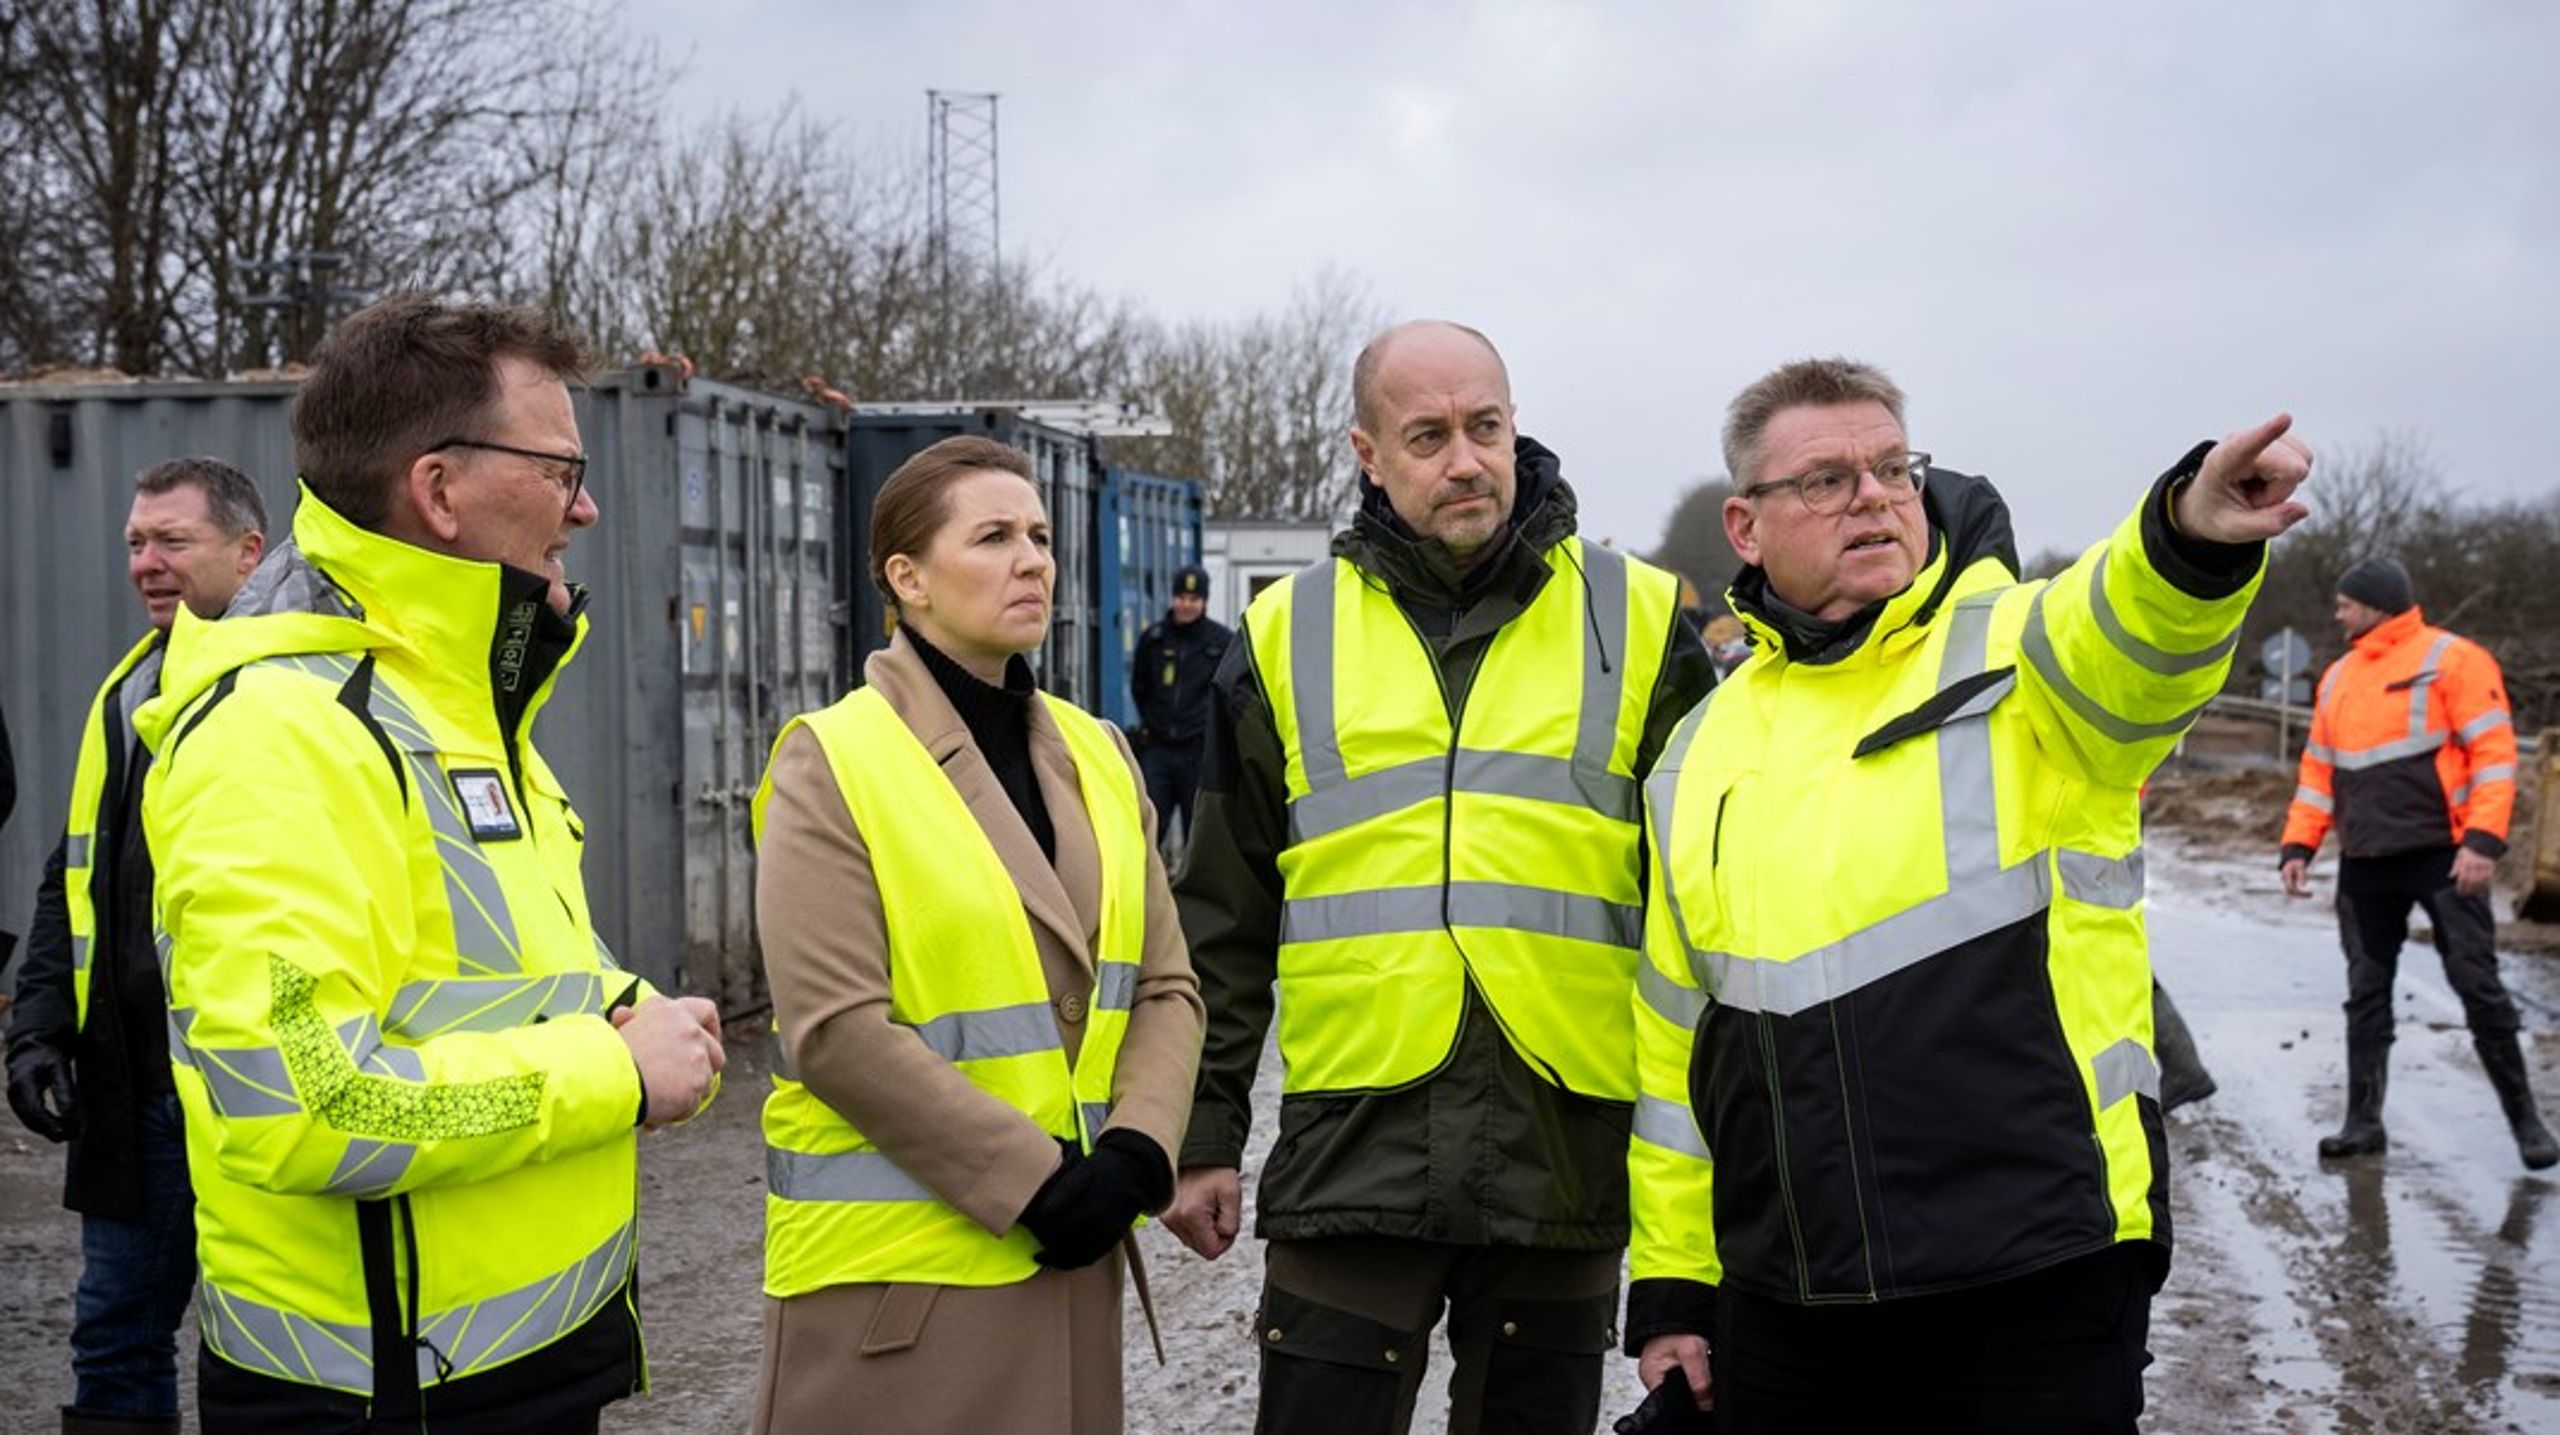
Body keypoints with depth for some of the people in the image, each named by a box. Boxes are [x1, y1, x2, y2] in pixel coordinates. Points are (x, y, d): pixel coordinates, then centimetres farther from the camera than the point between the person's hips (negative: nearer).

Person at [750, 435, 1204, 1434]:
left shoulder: (1094, 755, 10)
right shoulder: (834, 764, -8)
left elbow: (1164, 987, 8)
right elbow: (837, 1032, -16)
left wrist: (1136, 1154, -9)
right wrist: (1035, 1180, -17)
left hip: (1067, 1256, 5)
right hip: (898, 1265, -5)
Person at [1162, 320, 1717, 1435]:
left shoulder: (1639, 621, 4)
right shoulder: (1287, 636, 7)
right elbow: (1223, 924, 10)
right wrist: (1202, 1135, 7)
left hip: (1567, 1153, 0)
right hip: (1349, 1148, 0)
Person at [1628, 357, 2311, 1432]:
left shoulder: (2017, 653, -2)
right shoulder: (1701, 758, 11)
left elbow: (2126, 640, -27)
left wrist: (2193, 534, -49)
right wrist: (1672, 1284, 14)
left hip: (2036, 1281, -4)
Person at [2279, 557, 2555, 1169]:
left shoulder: (2451, 659, -6)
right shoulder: (2338, 677, 15)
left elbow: (2494, 753, -11)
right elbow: (2319, 770, 19)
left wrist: (2484, 840, -20)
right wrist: (2298, 846, 9)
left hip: (2441, 857, -6)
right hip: (2365, 865, 6)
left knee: (2478, 987, -3)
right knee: (2367, 994, 7)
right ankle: (2364, 1120, 14)